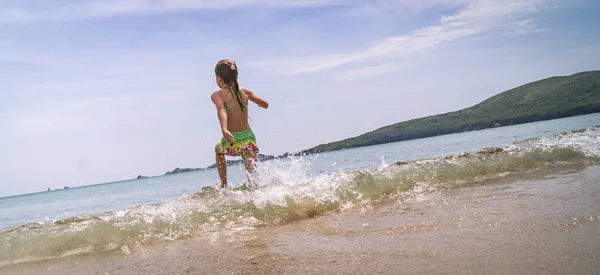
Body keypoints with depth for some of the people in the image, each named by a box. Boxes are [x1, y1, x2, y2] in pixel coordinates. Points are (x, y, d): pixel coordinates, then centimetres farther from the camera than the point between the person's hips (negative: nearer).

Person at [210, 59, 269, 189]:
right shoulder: (244, 92, 9)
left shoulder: (217, 95, -4)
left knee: (218, 149, 33)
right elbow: (265, 105, 17)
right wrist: (257, 102, 39)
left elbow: (221, 110, -24)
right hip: (249, 139, 2)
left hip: (232, 142, -2)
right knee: (252, 176, 9)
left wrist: (224, 130, -39)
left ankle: (224, 185, 37)